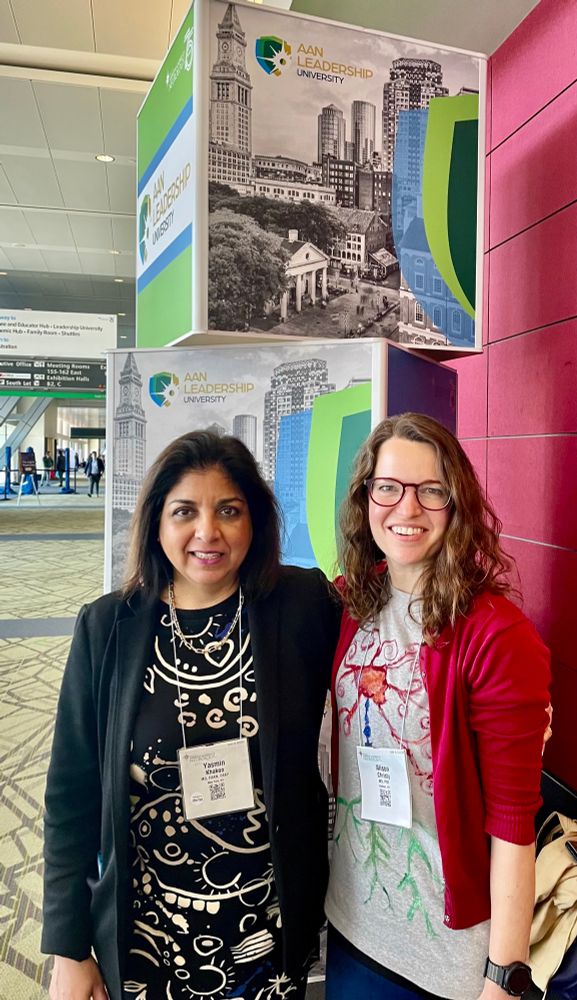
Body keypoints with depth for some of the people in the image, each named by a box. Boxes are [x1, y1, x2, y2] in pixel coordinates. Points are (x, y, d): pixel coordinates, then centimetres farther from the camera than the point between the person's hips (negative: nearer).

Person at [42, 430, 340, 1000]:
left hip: (272, 927, 0)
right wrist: (68, 953, -1)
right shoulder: (107, 628, -9)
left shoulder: (304, 606, -13)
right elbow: (72, 794, -3)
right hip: (142, 935, 1)